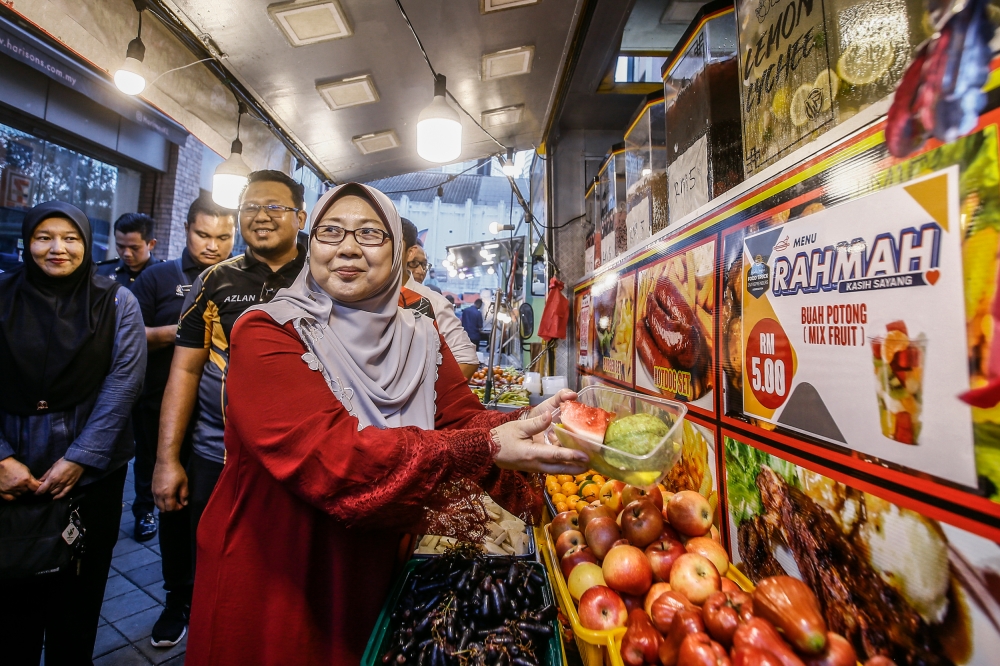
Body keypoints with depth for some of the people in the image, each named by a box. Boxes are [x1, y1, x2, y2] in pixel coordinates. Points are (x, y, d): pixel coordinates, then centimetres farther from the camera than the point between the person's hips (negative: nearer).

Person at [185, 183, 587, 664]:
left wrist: (524, 425, -32)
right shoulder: (266, 333, -18)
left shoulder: (420, 339, -1)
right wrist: (484, 448, -40)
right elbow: (328, 454, -31)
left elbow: (464, 417, -10)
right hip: (270, 584, -4)